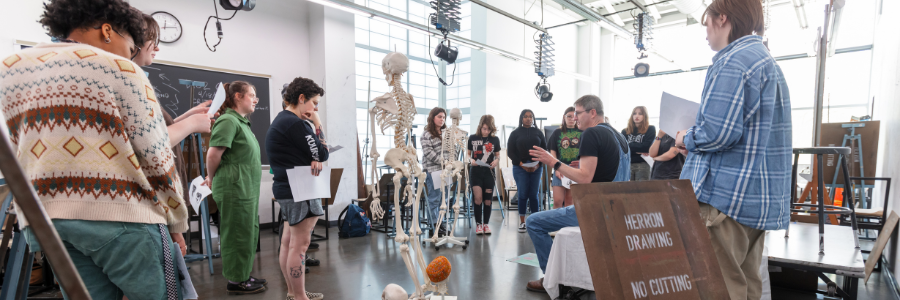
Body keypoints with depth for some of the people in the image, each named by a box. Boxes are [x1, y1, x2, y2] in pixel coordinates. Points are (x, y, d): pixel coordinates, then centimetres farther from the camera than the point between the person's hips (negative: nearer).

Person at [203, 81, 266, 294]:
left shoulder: (242, 122, 17)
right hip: (235, 189, -9)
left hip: (247, 189, 9)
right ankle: (236, 282, 13)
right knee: (238, 236, 1)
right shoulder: (228, 120, -13)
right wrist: (211, 178, -4)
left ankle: (243, 276, 28)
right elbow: (213, 154, -19)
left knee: (249, 235, 15)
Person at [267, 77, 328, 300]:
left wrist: (314, 160, -7)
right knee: (300, 244, -5)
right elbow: (322, 154, -15)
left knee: (288, 242, 15)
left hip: (288, 188, 11)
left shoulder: (283, 120, 16)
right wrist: (317, 127, -4)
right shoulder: (294, 123, -18)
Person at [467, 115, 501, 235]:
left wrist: (496, 161, -8)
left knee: (487, 200, 6)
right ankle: (478, 224, 6)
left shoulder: (495, 139, 4)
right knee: (478, 198, -9)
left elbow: (497, 155, 13)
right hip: (476, 172, -1)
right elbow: (468, 154, 9)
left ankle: (486, 224, 22)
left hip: (489, 172, 1)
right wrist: (471, 160, -12)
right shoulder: (473, 138, 1)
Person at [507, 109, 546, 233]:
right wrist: (521, 164, -8)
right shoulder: (515, 133, 6)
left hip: (536, 168, 1)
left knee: (533, 195, 2)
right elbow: (510, 152, 3)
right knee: (523, 195, -2)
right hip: (520, 168, -1)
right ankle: (522, 222, 5)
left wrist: (538, 164, -7)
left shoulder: (538, 133, 10)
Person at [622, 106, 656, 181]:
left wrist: (629, 145, -1)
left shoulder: (650, 129, 8)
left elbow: (646, 147, -5)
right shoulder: (625, 131, 13)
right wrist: (637, 151, -8)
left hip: (642, 164, -2)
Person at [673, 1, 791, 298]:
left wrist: (686, 139, -3)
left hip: (728, 195, -10)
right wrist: (696, 140, 18)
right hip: (762, 199, 10)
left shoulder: (732, 60, -11)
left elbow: (718, 132, -22)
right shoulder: (769, 62, 21)